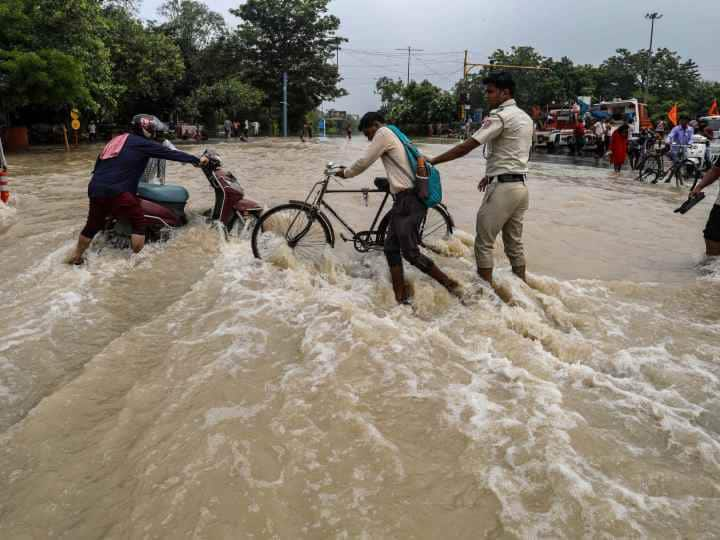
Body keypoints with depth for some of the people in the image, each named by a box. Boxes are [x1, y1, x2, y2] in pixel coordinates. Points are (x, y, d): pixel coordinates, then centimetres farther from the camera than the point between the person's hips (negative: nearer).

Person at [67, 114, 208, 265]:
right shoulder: (143, 144, -1)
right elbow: (171, 153, -2)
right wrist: (197, 160, 4)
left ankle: (76, 258, 33)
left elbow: (98, 164, 26)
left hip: (95, 190, 8)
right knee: (139, 222, 6)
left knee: (93, 224, 21)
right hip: (116, 192, -8)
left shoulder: (118, 140, 22)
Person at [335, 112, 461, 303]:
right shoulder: (395, 137, 24)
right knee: (391, 248, 7)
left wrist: (345, 173, 14)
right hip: (404, 200, 10)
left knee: (410, 253, -10)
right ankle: (401, 299, 8)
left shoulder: (384, 133, -4)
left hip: (408, 201, -10)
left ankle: (450, 284, 1)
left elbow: (364, 162, -3)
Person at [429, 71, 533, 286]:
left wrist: (432, 161, -13)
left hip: (503, 187, -9)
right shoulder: (525, 117, 15)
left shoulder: (500, 117, -13)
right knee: (514, 243, 15)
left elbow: (466, 147, -18)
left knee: (484, 243, -1)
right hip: (521, 186, 9)